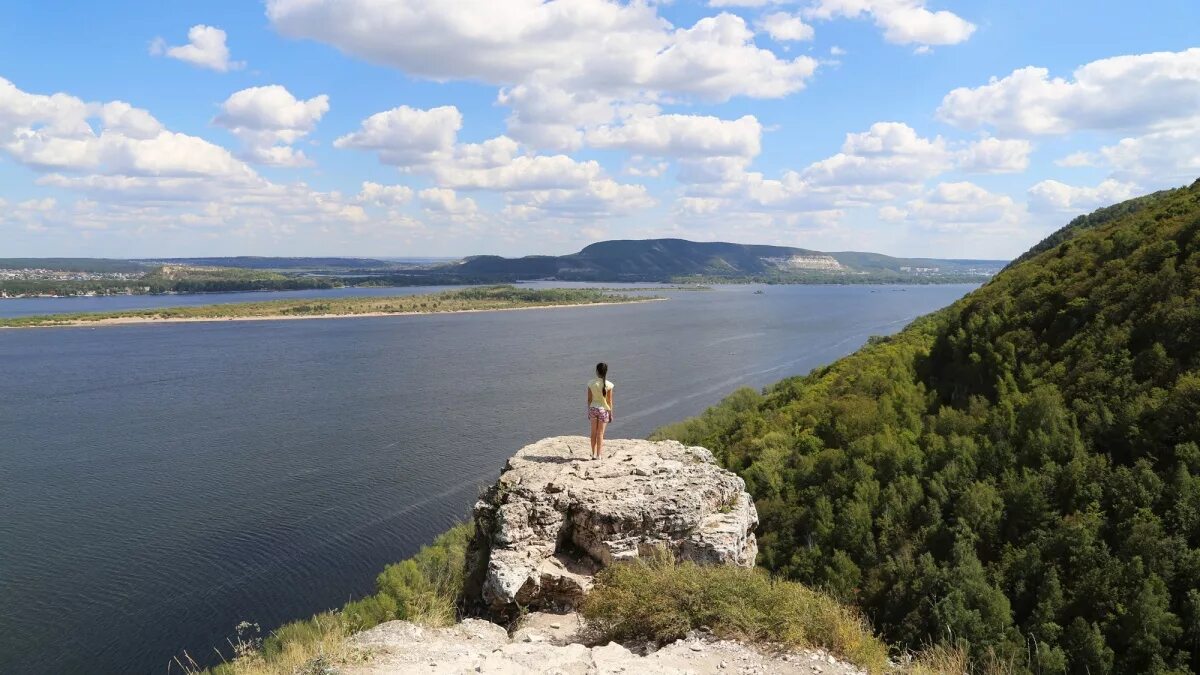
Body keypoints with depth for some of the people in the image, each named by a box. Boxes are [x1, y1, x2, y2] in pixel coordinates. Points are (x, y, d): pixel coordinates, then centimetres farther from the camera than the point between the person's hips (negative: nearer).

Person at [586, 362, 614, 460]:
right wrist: (610, 414, 2)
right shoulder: (608, 385, -11)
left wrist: (589, 411, 9)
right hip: (603, 410, -1)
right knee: (600, 433, 8)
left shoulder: (591, 384, -8)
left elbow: (589, 399, -2)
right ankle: (598, 455, 10)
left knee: (594, 433, 14)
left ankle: (594, 454, 17)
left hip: (593, 409, 1)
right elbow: (609, 401, -7)